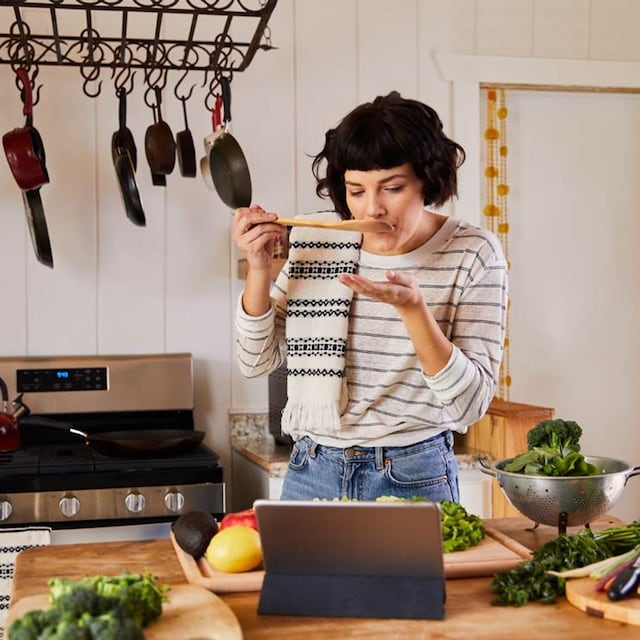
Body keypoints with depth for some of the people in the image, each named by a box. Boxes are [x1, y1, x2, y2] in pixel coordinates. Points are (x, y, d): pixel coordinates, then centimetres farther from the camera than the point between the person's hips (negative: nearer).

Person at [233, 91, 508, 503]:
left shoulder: (473, 252, -11)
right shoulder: (318, 241, -3)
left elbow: (470, 405, -15)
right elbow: (257, 361, 3)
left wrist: (412, 307, -28)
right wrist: (259, 266, -11)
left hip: (414, 479, -3)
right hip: (311, 472, 3)